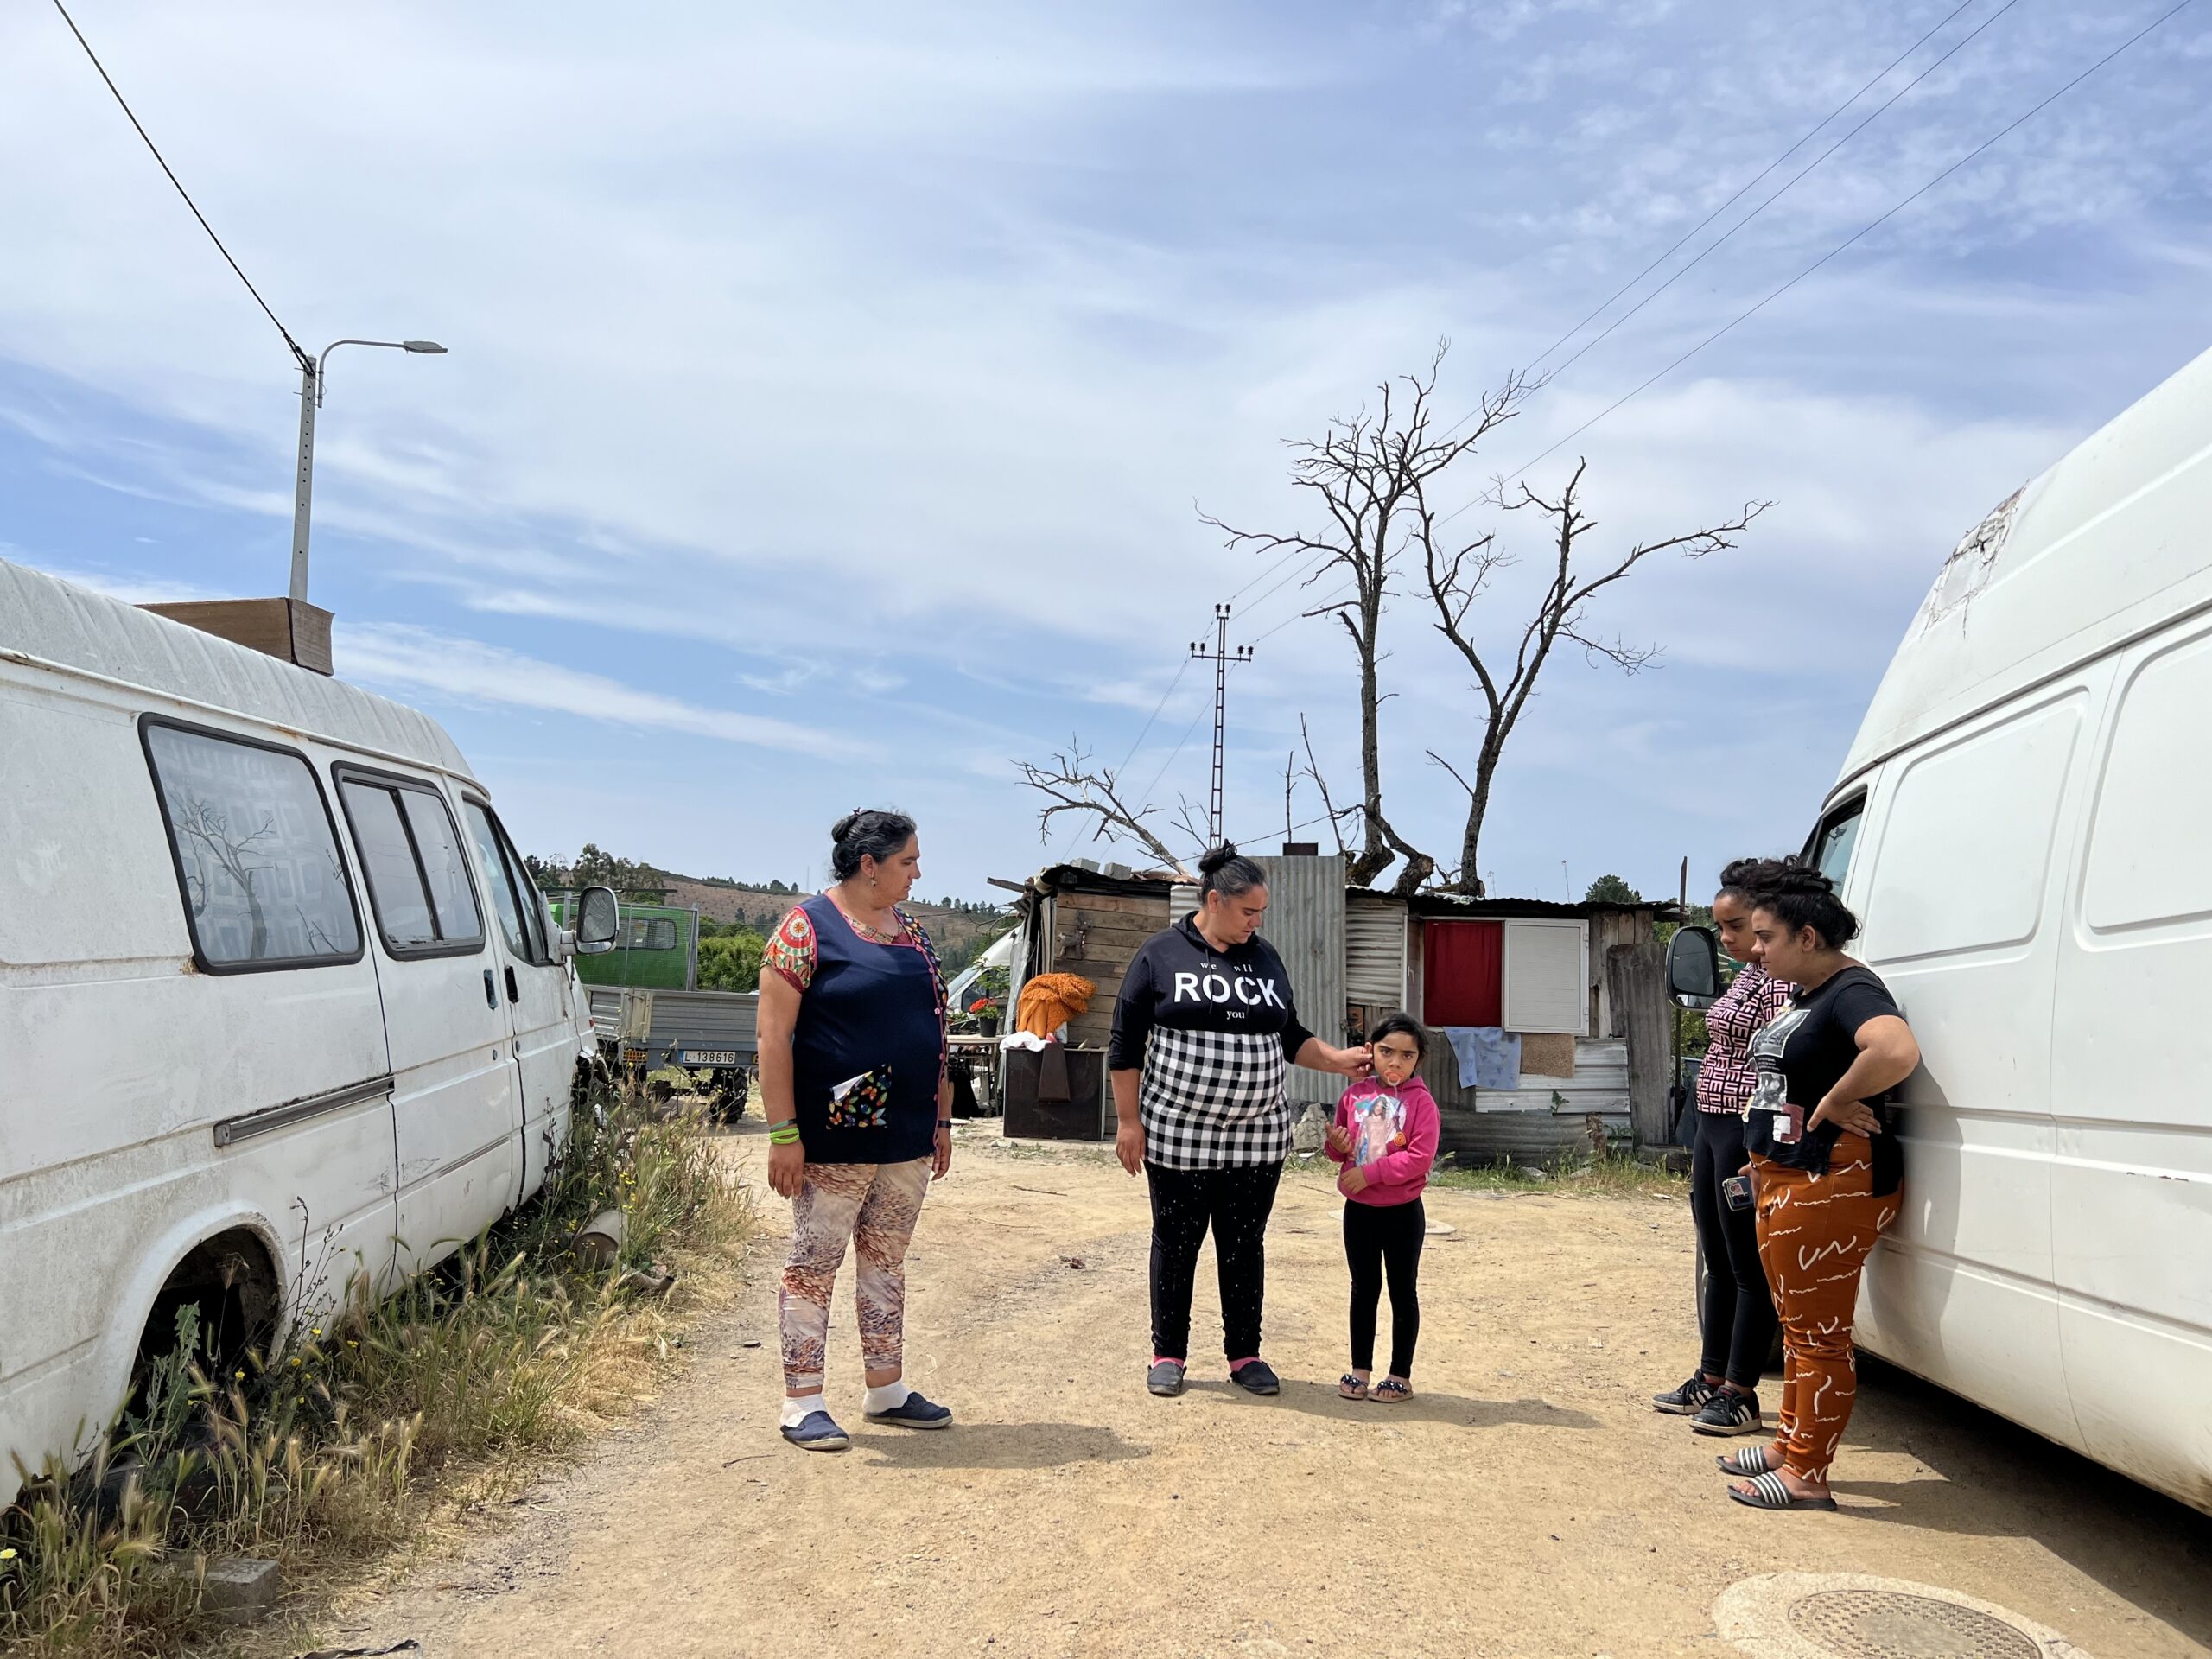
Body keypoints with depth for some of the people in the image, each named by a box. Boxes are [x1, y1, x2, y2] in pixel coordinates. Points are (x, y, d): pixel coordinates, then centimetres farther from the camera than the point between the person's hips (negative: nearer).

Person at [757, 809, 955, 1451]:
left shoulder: (912, 934, 11)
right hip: (835, 1139, -7)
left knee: (886, 1260, 15)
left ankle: (885, 1390, 26)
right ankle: (802, 1404, 12)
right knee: (813, 1265, 3)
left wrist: (942, 1119, 14)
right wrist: (783, 1133, -17)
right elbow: (774, 1035, -14)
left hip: (907, 1138, 7)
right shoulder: (807, 928, -10)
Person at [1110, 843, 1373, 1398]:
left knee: (1245, 1245, 9)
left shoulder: (1265, 957, 9)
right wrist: (1128, 1121, -6)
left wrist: (1338, 1059, 1)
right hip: (1177, 1134, -3)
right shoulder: (1160, 954, -3)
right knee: (1176, 1243, 6)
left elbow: (1290, 1036, 17)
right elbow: (1126, 1044, -3)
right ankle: (1168, 1354, 20)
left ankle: (1245, 1354, 21)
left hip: (1258, 1134, 3)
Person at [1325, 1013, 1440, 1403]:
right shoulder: (1355, 1095, 2)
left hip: (1403, 1213, -4)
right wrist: (1337, 1145, -10)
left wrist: (1370, 1173, -21)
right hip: (1358, 1210, 4)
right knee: (1363, 1290, 13)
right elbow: (1340, 1149, 14)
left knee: (1402, 1291, 8)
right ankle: (1360, 1369, 23)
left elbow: (1420, 1156, -19)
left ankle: (1401, 1376, 17)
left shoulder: (1420, 1101, -10)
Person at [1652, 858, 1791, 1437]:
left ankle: (1740, 1396, 11)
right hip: (1714, 1127, 10)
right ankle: (1710, 1380, 29)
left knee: (1748, 1268, 1)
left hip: (1746, 1132, -10)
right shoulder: (1745, 975, 14)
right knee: (1718, 1263, 17)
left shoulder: (1778, 980, -16)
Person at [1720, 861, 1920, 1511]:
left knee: (1818, 1333, -2)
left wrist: (1835, 1101, -26)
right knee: (1797, 1325, 20)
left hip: (1830, 1184, -11)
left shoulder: (1851, 992, -18)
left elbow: (1898, 1050, -40)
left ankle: (1807, 1476, 7)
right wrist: (1761, 1165, 20)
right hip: (1784, 1182, 11)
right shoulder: (1805, 996, 14)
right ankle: (1792, 1444, 33)